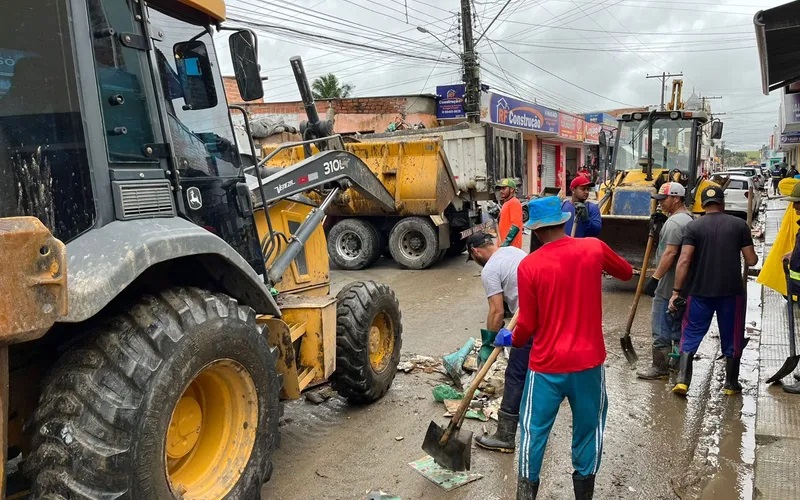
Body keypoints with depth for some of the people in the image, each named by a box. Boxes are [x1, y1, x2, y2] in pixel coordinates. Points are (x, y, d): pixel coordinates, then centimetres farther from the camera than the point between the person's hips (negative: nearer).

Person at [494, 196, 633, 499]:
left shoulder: (528, 266, -13)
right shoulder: (594, 248, -6)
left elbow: (528, 325, -7)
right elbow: (627, 273, 15)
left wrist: (511, 340, 13)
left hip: (547, 364, -2)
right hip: (588, 361, 2)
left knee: (533, 430, 12)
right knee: (589, 429, 19)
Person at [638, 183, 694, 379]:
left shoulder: (675, 221, -18)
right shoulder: (689, 218, 15)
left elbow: (670, 253, -25)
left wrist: (654, 278, -24)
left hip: (668, 284, -11)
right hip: (682, 284, 11)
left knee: (661, 326, -4)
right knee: (678, 324, 18)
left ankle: (660, 367, 1)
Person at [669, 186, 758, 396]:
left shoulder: (693, 226, -3)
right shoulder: (740, 225, 1)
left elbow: (684, 260, -12)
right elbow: (751, 260, 0)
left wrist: (676, 291, -9)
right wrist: (753, 254, 24)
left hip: (700, 291, -1)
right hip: (731, 291, 1)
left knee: (691, 335, 8)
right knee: (732, 338, 15)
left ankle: (682, 380, -2)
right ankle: (731, 384, 26)